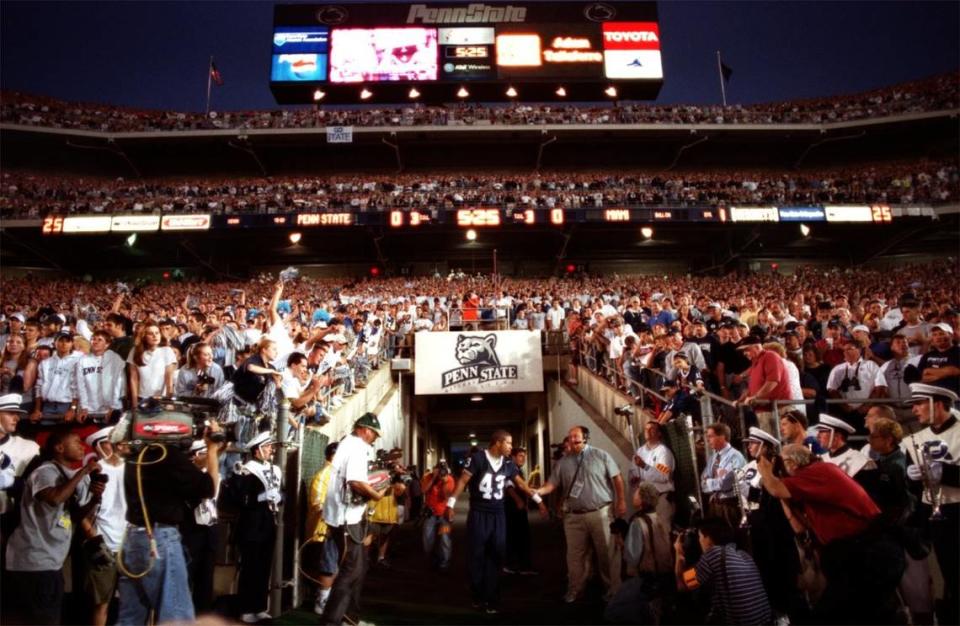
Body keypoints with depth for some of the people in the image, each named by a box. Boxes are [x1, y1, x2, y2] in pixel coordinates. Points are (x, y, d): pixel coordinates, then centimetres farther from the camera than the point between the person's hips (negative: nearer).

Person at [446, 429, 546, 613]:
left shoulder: (508, 463, 4)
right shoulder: (477, 458, -12)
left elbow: (520, 483, 14)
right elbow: (462, 481, -13)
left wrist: (538, 500, 14)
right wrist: (451, 504, -19)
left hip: (498, 515, 5)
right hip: (478, 514, -5)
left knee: (496, 555, 4)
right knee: (477, 555, 6)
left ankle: (491, 599, 13)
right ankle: (478, 597, 22)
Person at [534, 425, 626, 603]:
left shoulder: (601, 455, -1)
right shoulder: (563, 462, 7)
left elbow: (617, 478, 1)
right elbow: (552, 484, 2)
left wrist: (621, 500, -4)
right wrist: (537, 491, -15)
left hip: (601, 513, -3)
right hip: (574, 516, 3)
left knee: (608, 553, 4)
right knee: (575, 555, 9)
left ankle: (613, 590, 18)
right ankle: (574, 590, 23)